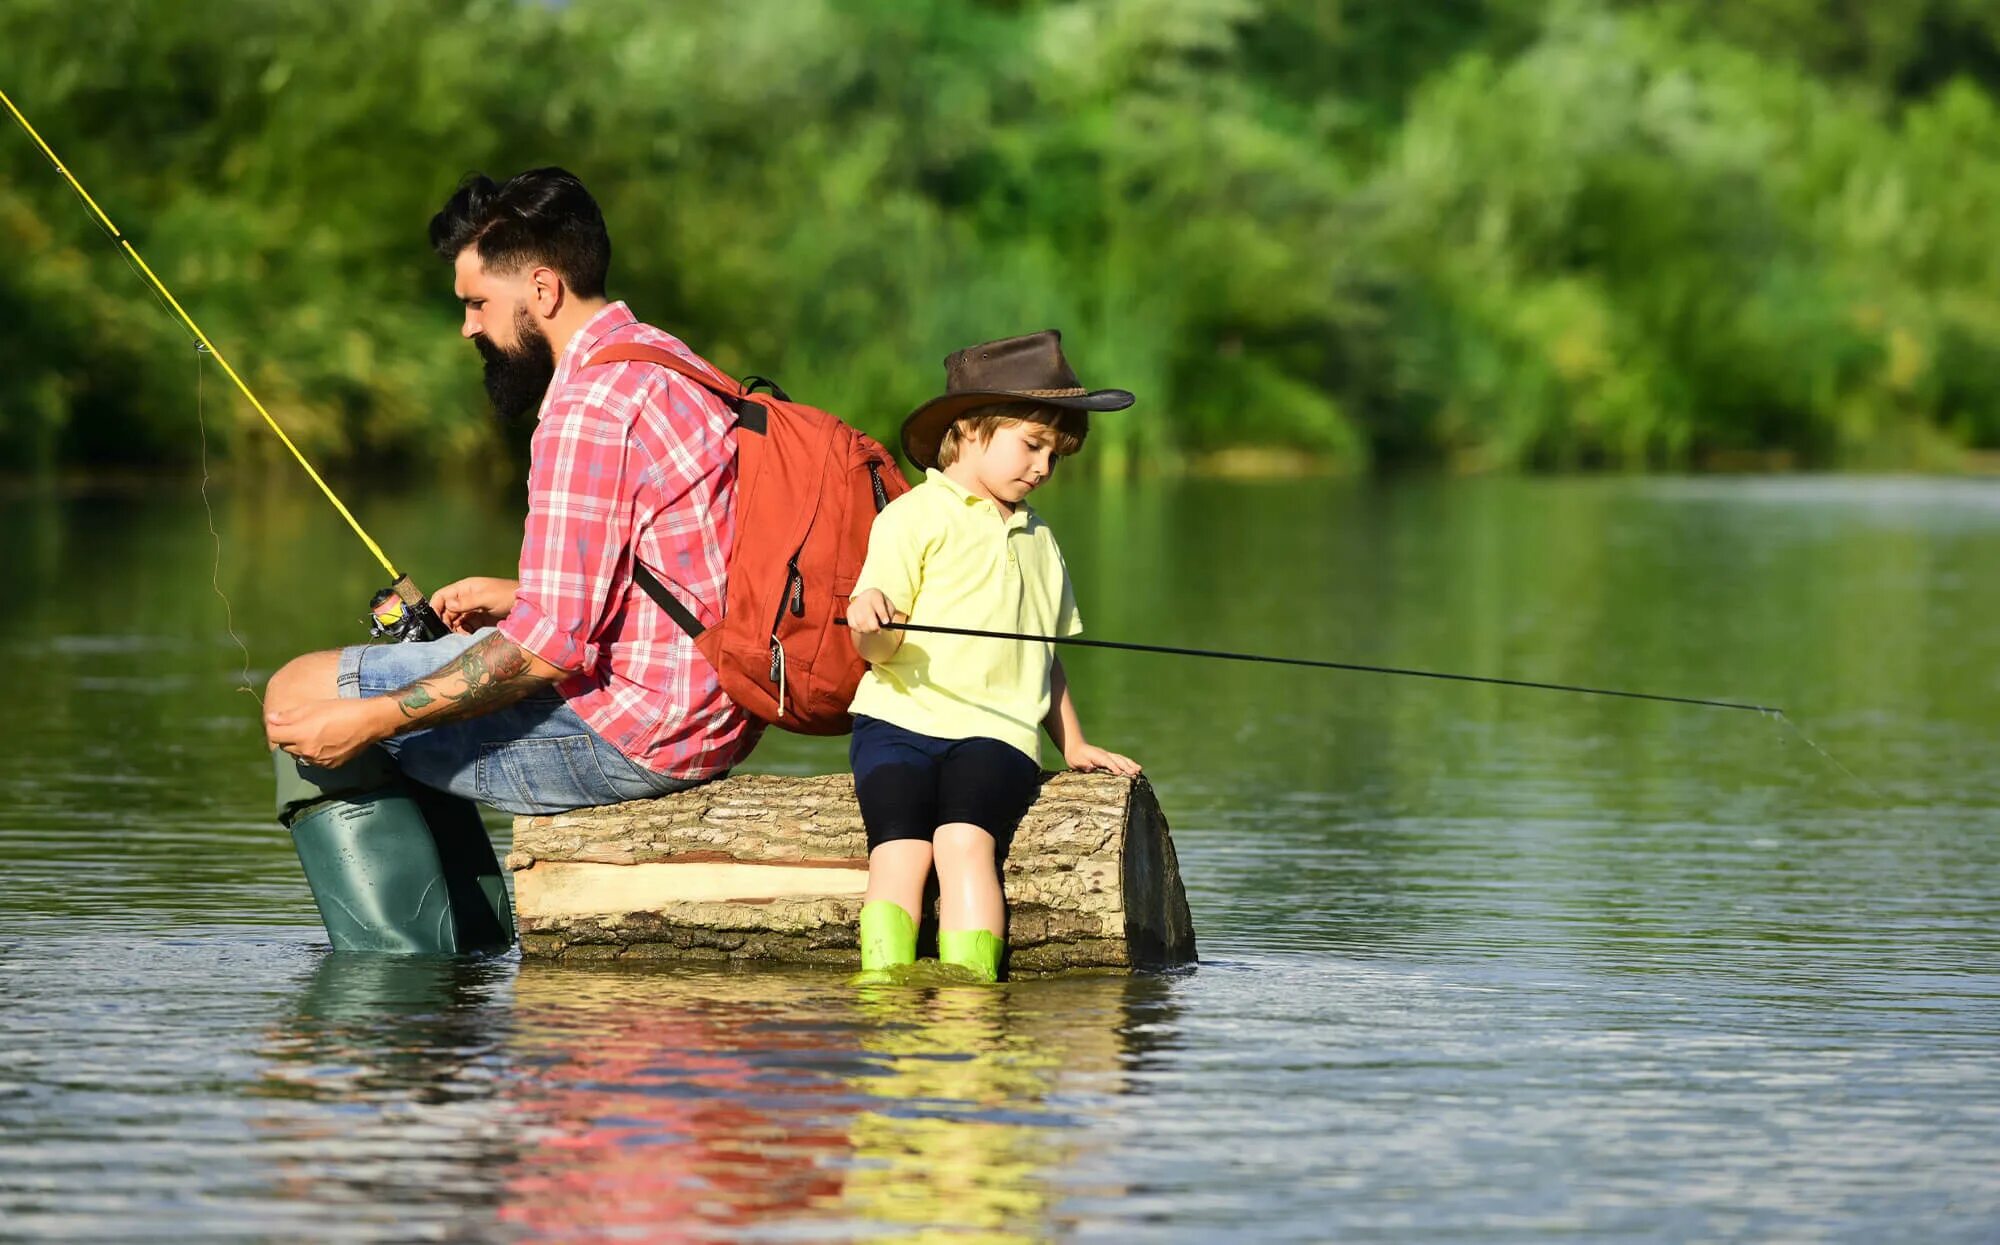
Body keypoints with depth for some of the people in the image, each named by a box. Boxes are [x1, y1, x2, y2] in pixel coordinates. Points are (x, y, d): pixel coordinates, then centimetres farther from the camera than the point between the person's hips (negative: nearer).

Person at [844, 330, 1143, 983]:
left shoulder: (1039, 541, 24)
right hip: (900, 717, -2)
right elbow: (879, 648, -3)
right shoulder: (914, 517, 4)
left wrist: (1073, 745, 25)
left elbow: (1046, 657, 32)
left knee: (964, 837, -26)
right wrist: (869, 623, -25)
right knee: (899, 846, -26)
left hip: (995, 732, 2)